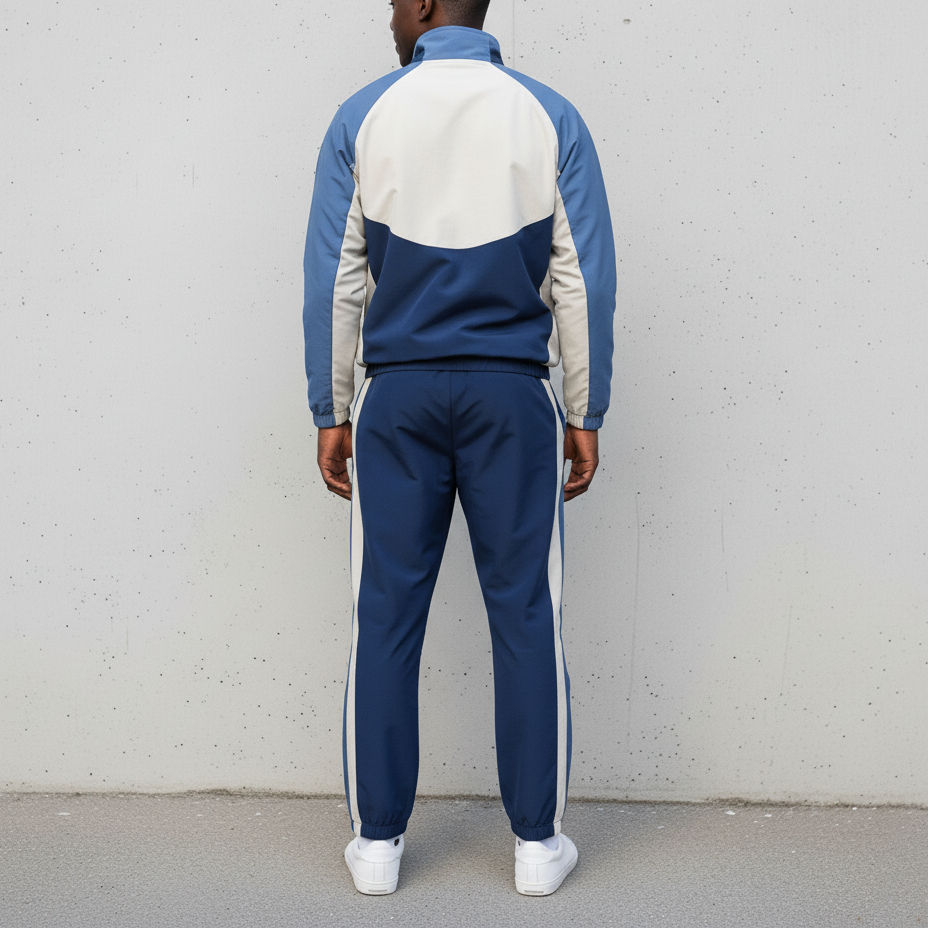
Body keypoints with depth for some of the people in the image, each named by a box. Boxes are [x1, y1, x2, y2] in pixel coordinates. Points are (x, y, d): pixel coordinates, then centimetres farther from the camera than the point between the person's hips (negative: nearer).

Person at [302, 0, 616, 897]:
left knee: (385, 616, 6)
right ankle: (537, 843, 14)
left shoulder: (362, 117, 2)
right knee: (524, 614, 5)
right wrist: (584, 413, 5)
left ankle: (377, 840, 15)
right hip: (512, 394, 0)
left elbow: (334, 279, 1)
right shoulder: (550, 116, 3)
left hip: (398, 394, 0)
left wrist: (331, 412, 7)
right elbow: (583, 280, 0)